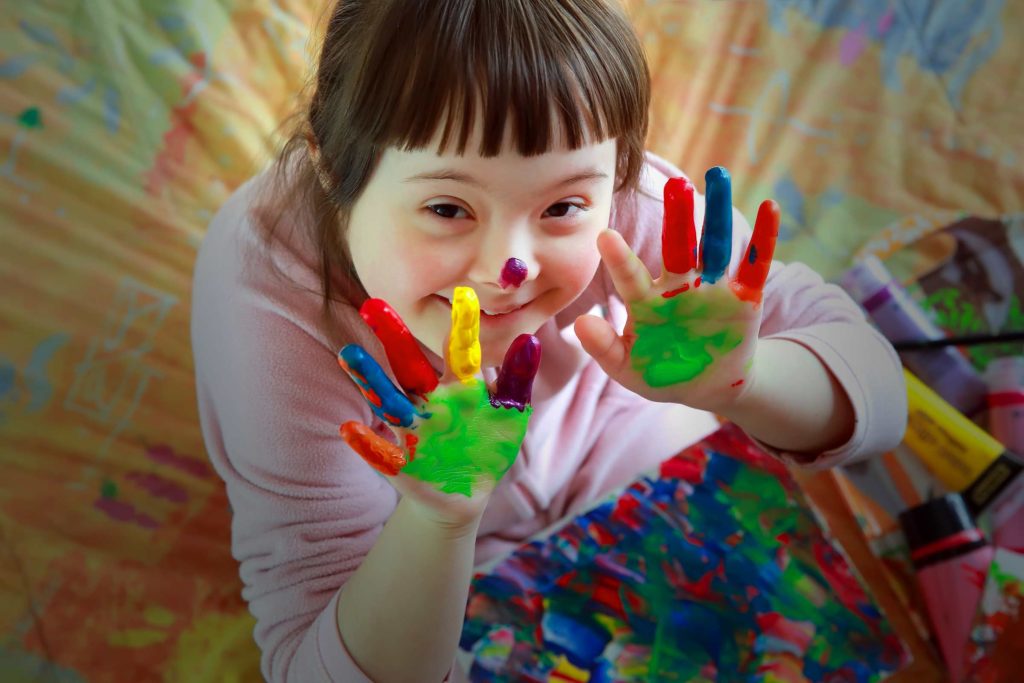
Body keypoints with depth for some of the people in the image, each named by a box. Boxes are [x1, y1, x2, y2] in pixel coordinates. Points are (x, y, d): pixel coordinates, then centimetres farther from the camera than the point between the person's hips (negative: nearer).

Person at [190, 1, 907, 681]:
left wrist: (730, 381, -47)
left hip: (591, 437, 2)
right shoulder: (270, 290, -36)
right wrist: (439, 521, -53)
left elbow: (874, 385, -26)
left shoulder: (605, 190, -32)